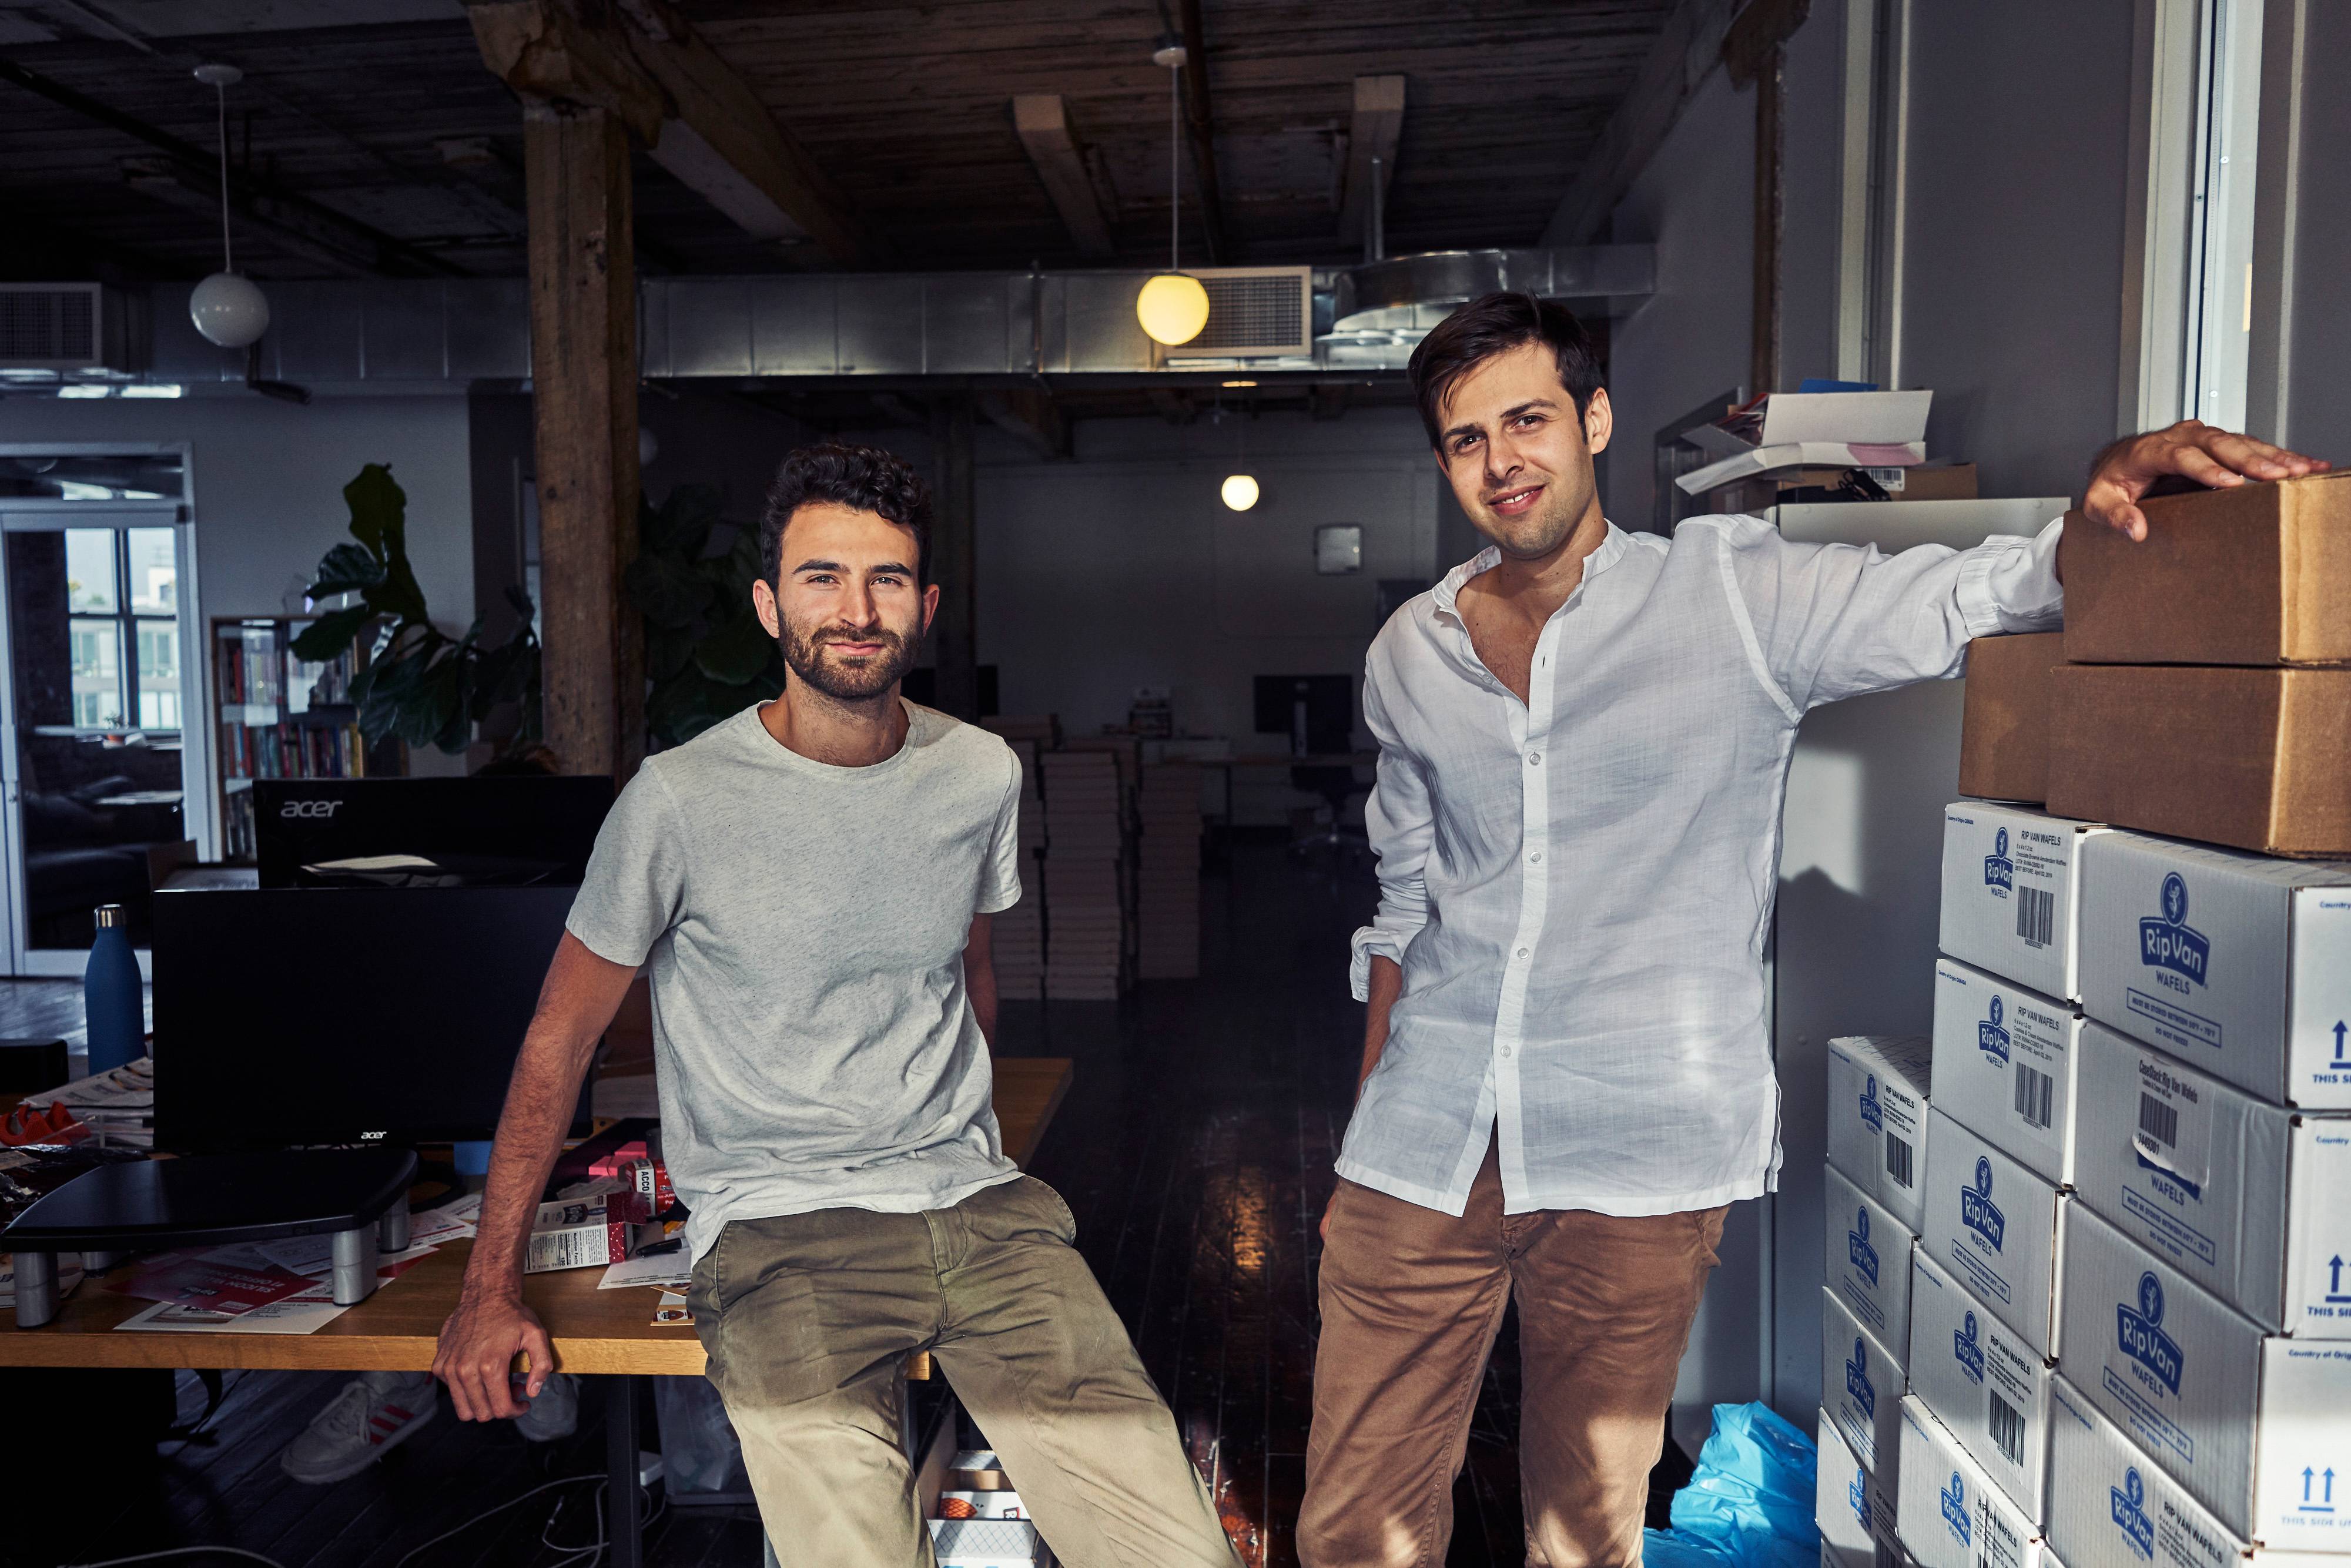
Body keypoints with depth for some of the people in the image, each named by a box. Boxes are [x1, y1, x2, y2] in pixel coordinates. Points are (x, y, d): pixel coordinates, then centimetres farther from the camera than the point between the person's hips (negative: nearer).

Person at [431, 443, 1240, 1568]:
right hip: (775, 1225, -2)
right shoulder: (682, 799, -7)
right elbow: (562, 1036, 2)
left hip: (975, 1202, 3)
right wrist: (491, 1287, 2)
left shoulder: (983, 776, 5)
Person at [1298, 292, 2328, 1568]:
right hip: (1424, 1146, 3)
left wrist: (2112, 493, -27)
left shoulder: (1736, 593, -2)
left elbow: (1973, 598, -5)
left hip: (1638, 1155, -3)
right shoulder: (1409, 658, 8)